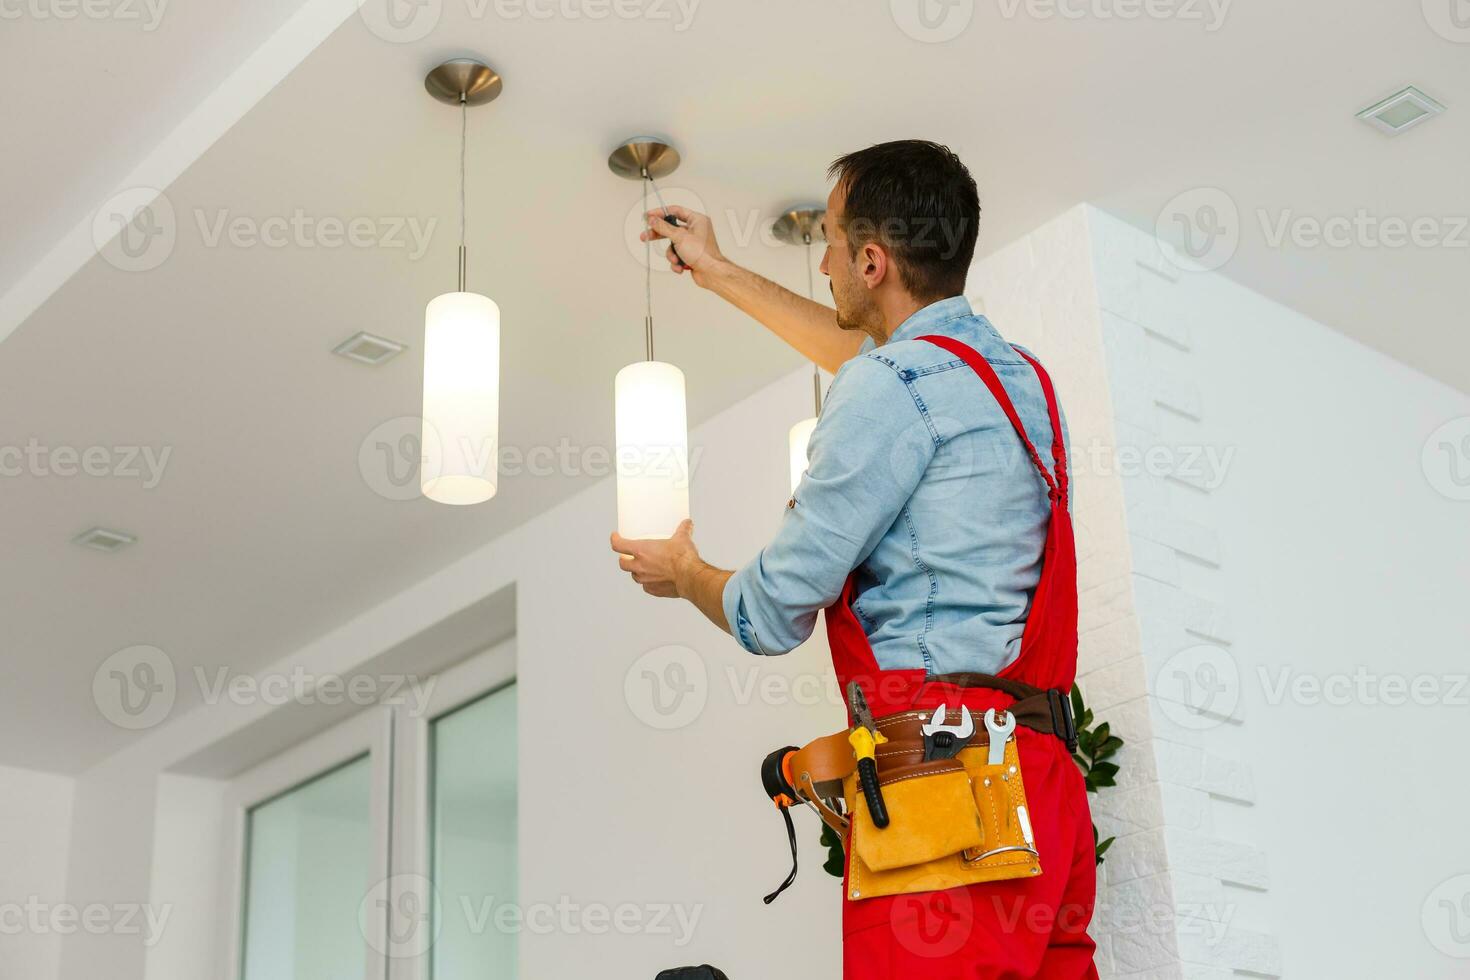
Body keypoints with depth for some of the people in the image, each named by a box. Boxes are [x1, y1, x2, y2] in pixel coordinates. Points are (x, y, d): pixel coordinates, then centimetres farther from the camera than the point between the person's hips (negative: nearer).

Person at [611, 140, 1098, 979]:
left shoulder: (894, 388, -9)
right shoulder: (1015, 370, 18)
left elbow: (772, 617, -4)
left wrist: (684, 575, 18)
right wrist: (720, 274, 50)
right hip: (1043, 769, 9)